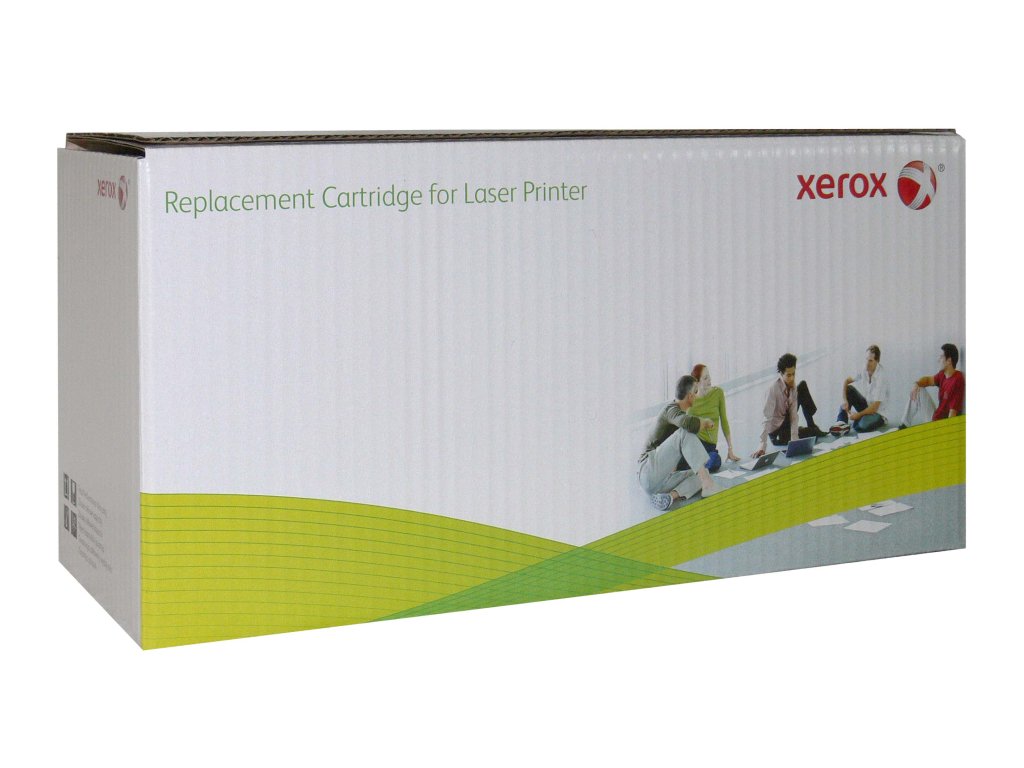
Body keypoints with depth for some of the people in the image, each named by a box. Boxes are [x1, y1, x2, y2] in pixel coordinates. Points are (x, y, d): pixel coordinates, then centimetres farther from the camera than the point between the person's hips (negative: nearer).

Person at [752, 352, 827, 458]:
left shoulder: (793, 388, -12)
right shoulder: (773, 390, -30)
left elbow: (794, 415, -15)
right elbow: (767, 418, -35)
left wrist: (794, 440, -28)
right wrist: (762, 446, -42)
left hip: (786, 421, 6)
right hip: (777, 433, -6)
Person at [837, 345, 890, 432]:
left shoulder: (881, 378, -27)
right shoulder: (864, 371, -9)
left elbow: (874, 408, -25)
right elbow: (847, 381, 3)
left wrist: (858, 415, -17)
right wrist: (845, 401, -12)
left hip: (877, 413, -7)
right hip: (866, 405, 7)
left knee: (861, 427, -34)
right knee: (849, 389, -12)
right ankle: (842, 423, -13)